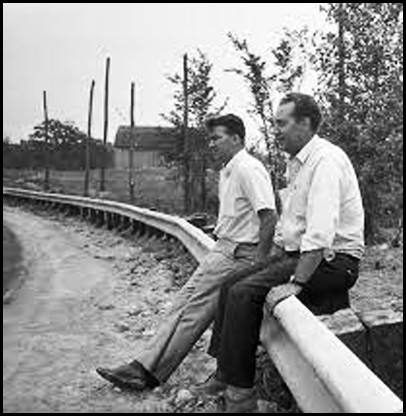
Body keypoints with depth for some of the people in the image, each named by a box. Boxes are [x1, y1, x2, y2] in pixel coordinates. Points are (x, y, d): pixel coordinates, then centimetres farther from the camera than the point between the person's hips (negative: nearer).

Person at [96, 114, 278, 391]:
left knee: (196, 306, -11)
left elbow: (269, 216, -22)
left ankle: (149, 373, -5)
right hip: (224, 247, 10)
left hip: (239, 253, -9)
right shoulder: (228, 171, 17)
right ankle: (145, 365, -1)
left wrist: (258, 261, -22)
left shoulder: (248, 169, -15)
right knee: (186, 300, 0)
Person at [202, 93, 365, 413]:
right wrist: (268, 265, 15)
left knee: (244, 293, -21)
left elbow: (320, 232, -28)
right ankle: (226, 371, 12)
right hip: (300, 254, 10)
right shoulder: (297, 163, 14)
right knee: (232, 285, 4)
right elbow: (286, 224, 20)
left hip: (333, 261, -10)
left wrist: (295, 283, -30)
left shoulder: (326, 160, -18)